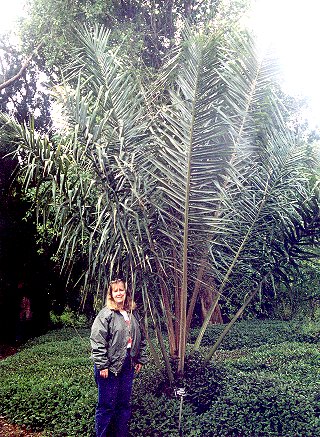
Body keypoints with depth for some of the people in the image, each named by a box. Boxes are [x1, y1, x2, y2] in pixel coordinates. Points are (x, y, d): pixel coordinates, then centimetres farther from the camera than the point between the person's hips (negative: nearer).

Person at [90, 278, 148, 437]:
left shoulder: (132, 314, 9)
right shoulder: (105, 314, -11)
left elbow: (140, 338, 17)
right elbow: (97, 341, -15)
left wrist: (140, 359, 13)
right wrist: (102, 366, -18)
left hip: (128, 365, 6)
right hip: (110, 366, -6)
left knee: (124, 403, 16)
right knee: (106, 405, 4)